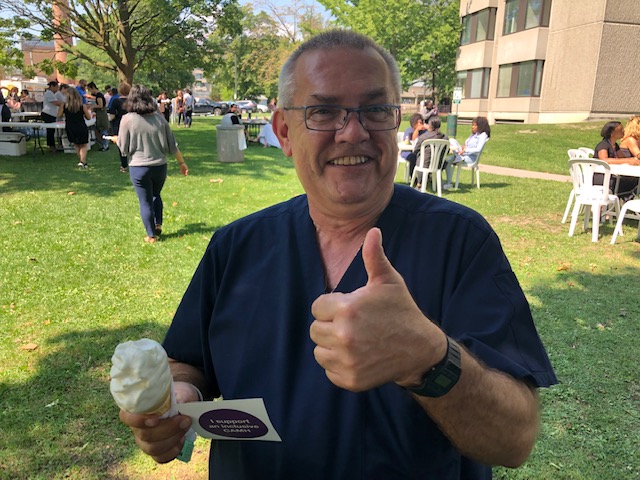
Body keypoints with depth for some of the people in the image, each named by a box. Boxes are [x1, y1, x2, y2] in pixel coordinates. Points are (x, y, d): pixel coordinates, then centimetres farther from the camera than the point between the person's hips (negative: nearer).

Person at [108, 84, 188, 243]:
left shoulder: (128, 119, -9)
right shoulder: (159, 117, 0)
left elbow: (123, 148, -3)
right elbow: (172, 144, 3)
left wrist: (116, 140, 19)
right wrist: (182, 162, 13)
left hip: (138, 167, -3)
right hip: (159, 166, 3)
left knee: (145, 202, 8)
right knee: (156, 196, 27)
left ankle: (151, 235, 15)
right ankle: (158, 225, 20)